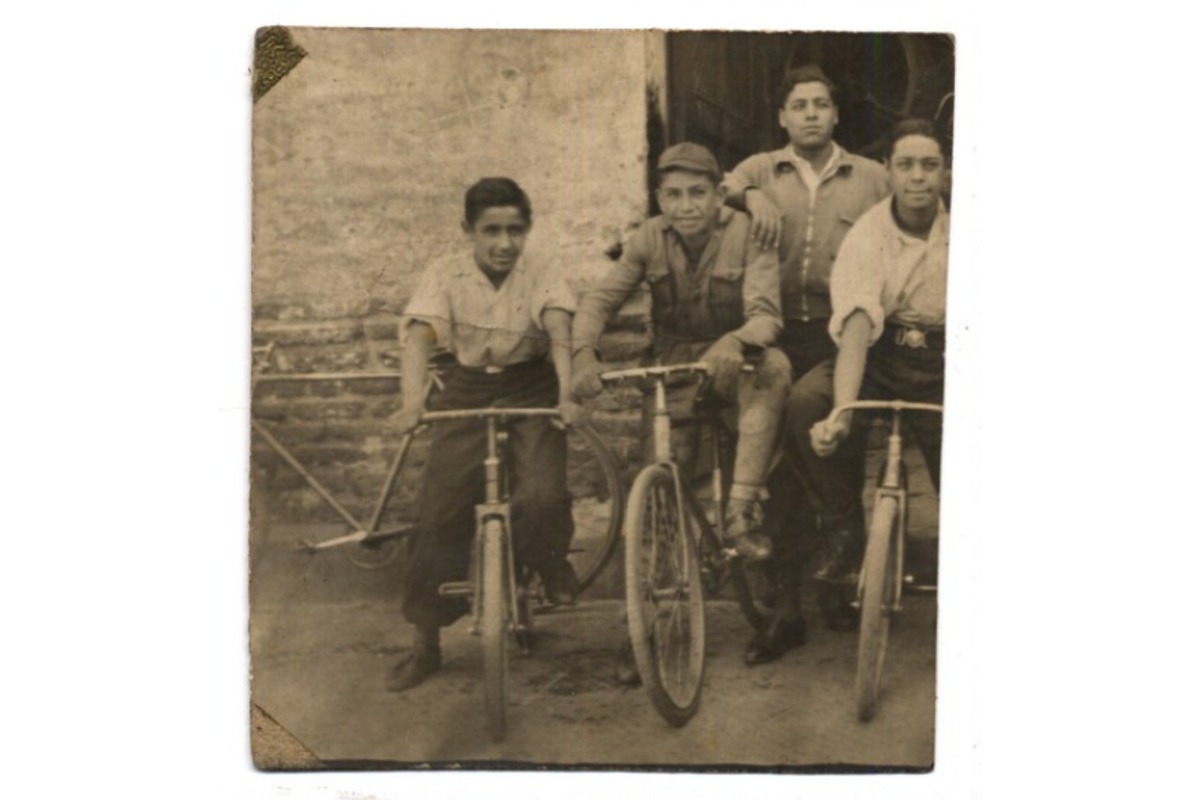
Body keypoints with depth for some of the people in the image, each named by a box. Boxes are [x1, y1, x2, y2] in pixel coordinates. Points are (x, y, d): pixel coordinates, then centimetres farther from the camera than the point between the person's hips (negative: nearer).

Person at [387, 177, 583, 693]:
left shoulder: (542, 280, -7)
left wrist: (566, 394, -42)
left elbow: (559, 334, -23)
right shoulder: (444, 277, -7)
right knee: (439, 515, -4)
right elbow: (419, 337, -20)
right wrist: (411, 401, -38)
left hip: (531, 396, -1)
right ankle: (425, 645, 10)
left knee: (540, 498, -23)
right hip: (466, 396, 1)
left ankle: (550, 566, 15)